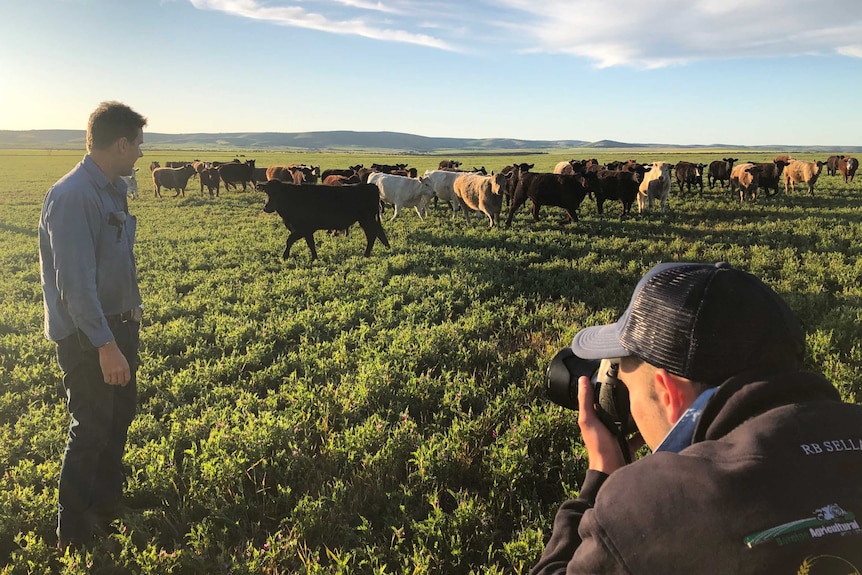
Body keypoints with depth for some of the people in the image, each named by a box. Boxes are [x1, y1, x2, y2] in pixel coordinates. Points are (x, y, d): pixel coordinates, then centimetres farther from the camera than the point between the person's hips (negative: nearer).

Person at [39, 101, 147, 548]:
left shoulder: (113, 189, 6)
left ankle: (108, 504, 41)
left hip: (118, 323, 9)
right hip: (87, 334, -9)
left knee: (119, 417, 20)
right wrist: (106, 346, -27)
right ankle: (75, 537, 21)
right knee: (91, 431, 3)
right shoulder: (72, 197, -23)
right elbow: (76, 282, -27)